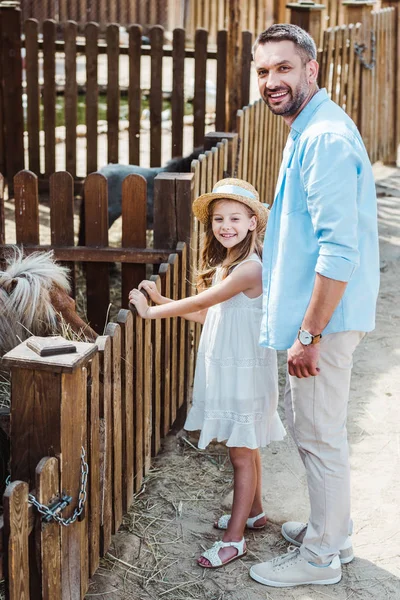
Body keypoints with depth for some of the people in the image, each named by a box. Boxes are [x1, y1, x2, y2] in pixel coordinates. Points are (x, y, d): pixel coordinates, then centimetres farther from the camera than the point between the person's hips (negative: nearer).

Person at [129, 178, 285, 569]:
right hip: (224, 368, 9)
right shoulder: (223, 265, 10)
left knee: (242, 453, -1)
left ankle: (234, 538, 6)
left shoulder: (250, 268, -20)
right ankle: (253, 511, 37)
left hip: (246, 371, -9)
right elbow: (207, 314, 11)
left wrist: (151, 312, -12)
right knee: (245, 448, 21)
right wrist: (160, 299, 4)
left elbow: (201, 302, -20)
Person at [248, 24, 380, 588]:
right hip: (314, 313, 10)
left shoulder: (326, 139, -22)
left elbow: (339, 250, -27)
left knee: (319, 435, 3)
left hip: (326, 315, -10)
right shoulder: (308, 131, 12)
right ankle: (332, 529, 37)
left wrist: (310, 334, -24)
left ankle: (320, 556, 19)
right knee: (308, 425, 21)